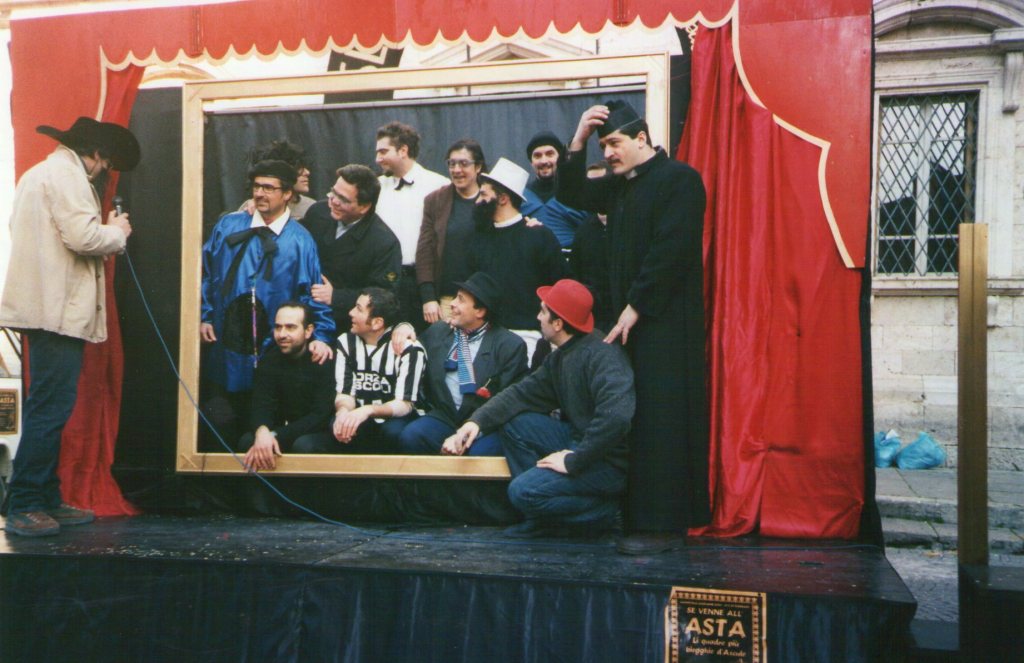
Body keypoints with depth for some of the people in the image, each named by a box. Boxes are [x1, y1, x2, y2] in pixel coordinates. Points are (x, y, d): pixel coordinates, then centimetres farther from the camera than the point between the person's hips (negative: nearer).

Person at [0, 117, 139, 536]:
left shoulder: (39, 172, 24)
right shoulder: (66, 173, -9)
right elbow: (83, 237, -20)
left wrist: (105, 233, 19)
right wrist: (117, 232, -2)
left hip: (46, 308, 11)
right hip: (58, 309, -11)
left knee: (49, 409, 13)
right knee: (50, 408, -9)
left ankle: (46, 501, 18)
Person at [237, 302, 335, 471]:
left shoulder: (324, 360, -14)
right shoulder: (269, 360, 1)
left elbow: (321, 414, -21)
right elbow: (261, 406, -9)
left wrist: (275, 436, -32)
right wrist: (262, 432, -35)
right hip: (283, 432, 4)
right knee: (246, 442, -23)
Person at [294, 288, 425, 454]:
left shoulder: (409, 349, -9)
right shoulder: (346, 342, 5)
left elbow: (405, 404, -15)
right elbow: (345, 393, 0)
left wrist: (368, 410, -34)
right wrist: (343, 412, -25)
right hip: (359, 426, 3)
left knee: (393, 431, -39)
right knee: (304, 445, -21)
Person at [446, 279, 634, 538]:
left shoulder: (602, 355, -21)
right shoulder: (560, 357, 10)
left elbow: (616, 416, -34)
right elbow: (523, 392, 8)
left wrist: (574, 461, -26)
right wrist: (477, 421, -7)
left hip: (610, 460, -9)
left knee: (523, 491, -18)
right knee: (514, 422, 6)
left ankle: (604, 512, 1)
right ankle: (543, 517, 8)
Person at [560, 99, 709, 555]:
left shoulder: (679, 179, -8)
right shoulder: (620, 186, 18)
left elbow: (670, 252, -16)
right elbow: (571, 195, 22)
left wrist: (635, 308, -15)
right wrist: (579, 139, 9)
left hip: (666, 323, -8)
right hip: (632, 317, 8)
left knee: (661, 421, -7)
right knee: (640, 422, 8)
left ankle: (663, 526, -2)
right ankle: (642, 517, 13)